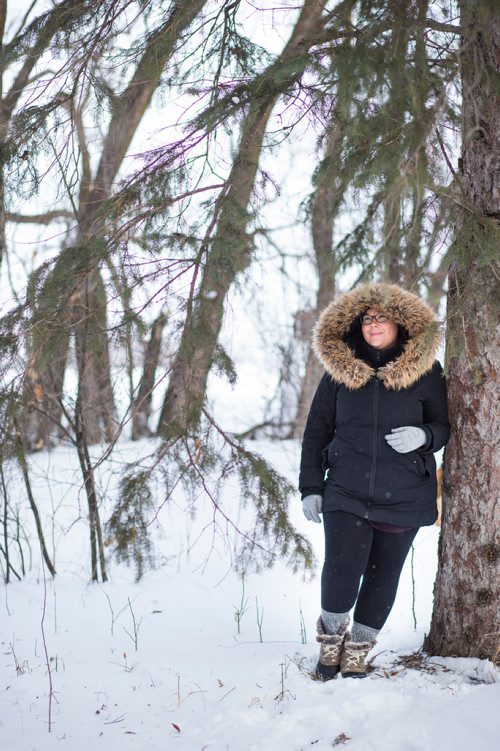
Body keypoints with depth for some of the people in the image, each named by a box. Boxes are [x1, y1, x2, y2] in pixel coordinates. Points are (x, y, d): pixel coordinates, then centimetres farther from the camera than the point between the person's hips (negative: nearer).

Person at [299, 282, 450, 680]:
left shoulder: (425, 371, 1)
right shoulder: (338, 369, 4)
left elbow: (444, 425, 9)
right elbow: (317, 430, 9)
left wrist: (423, 436, -15)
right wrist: (310, 486, 4)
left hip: (404, 495, 0)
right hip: (347, 492, 0)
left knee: (383, 576, 5)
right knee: (342, 568, -15)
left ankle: (358, 650, 24)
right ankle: (331, 634, 12)